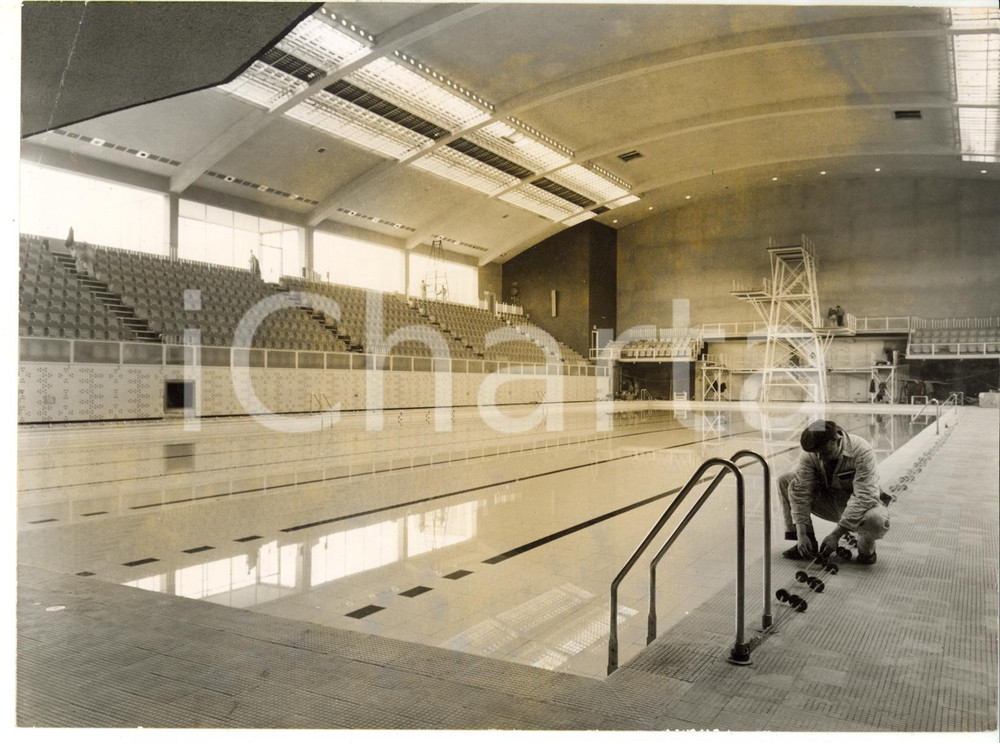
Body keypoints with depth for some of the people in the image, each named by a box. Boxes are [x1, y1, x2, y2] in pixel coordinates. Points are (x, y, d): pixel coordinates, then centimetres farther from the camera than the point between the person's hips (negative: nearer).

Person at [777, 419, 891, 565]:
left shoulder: (862, 452, -28)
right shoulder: (809, 454, -17)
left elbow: (864, 497, -33)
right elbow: (801, 491, -19)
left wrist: (836, 534, -36)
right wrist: (801, 534, -28)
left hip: (863, 504, -4)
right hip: (830, 502, 4)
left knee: (877, 520, -40)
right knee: (785, 481, -14)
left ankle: (866, 549, -1)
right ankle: (808, 544, -6)